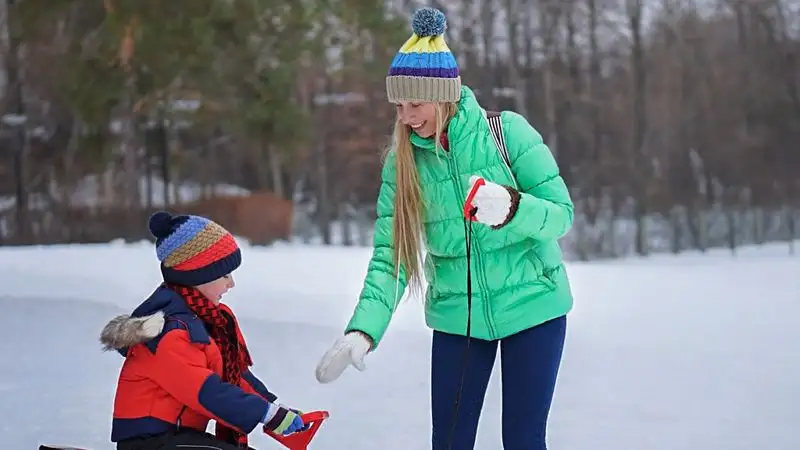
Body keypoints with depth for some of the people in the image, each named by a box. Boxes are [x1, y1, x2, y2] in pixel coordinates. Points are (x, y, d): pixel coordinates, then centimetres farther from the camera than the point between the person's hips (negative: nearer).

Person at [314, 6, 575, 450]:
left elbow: (561, 214, -12)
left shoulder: (508, 132, -13)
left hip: (531, 306, -2)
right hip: (457, 315, 2)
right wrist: (363, 330, -23)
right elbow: (389, 258, -8)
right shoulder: (401, 161, -5)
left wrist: (511, 207, -34)